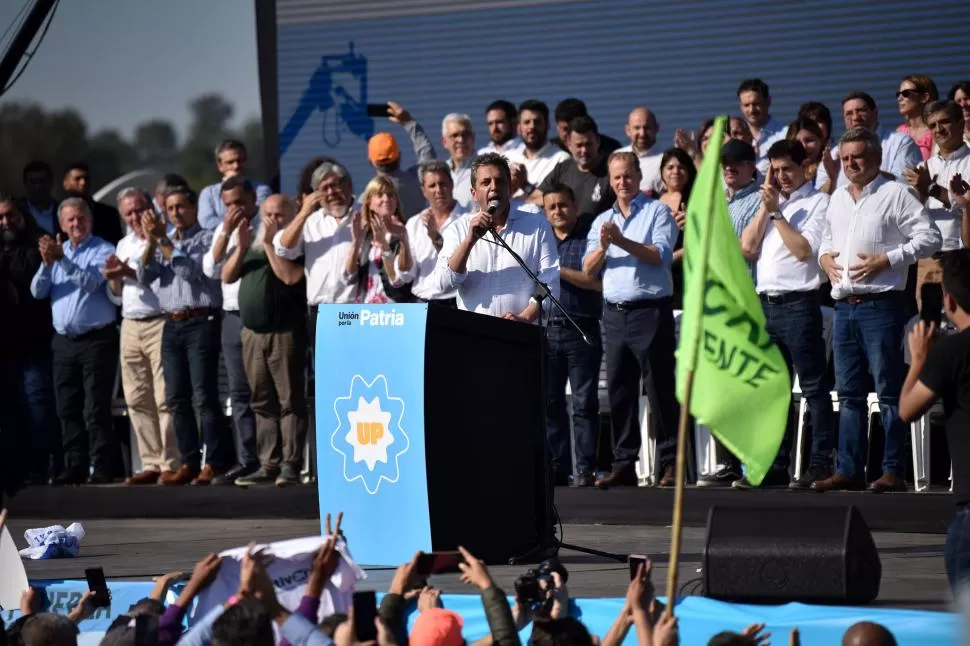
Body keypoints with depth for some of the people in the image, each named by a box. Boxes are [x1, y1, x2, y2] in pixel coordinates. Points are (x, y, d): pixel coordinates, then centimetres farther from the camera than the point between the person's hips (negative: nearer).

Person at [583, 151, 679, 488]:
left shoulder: (657, 211, 3)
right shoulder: (602, 221, 18)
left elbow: (661, 255, -11)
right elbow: (588, 269, 9)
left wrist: (623, 242, -19)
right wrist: (603, 247, -10)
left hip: (650, 310, -5)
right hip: (614, 312, 5)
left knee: (660, 389, -4)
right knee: (619, 391, 6)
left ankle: (670, 462, -2)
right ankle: (623, 465, 9)